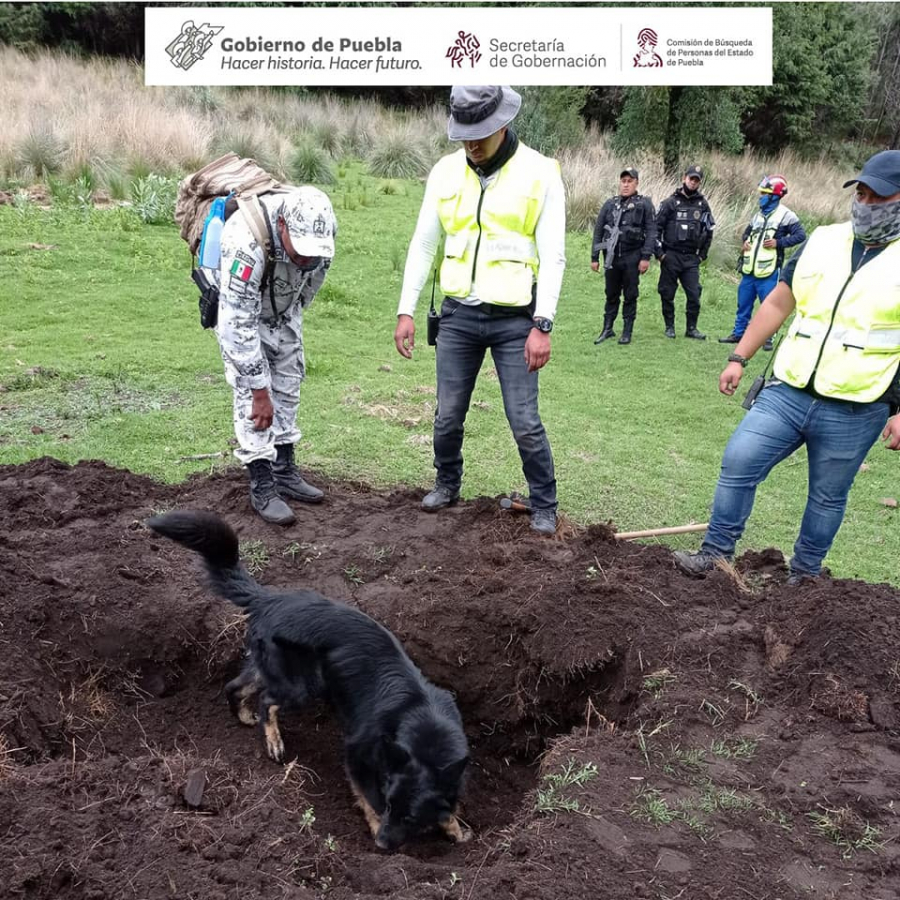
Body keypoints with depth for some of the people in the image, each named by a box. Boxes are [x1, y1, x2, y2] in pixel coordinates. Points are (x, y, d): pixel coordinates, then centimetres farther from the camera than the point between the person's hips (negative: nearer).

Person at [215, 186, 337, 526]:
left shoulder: (318, 234, -25)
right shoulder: (247, 243, -43)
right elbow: (239, 323, -39)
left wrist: (293, 314, 13)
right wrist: (260, 391, -35)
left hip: (283, 306, 6)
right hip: (237, 307, -5)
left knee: (288, 386, 7)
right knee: (251, 393, -13)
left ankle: (285, 473, 18)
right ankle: (262, 488, -7)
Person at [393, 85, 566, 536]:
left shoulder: (540, 172, -7)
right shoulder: (445, 171, 3)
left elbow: (552, 256, -8)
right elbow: (422, 245, 8)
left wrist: (542, 325, -15)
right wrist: (406, 311, 3)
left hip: (514, 319, -3)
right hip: (458, 315, 4)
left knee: (525, 423, -1)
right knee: (447, 416, 11)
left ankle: (544, 505, 18)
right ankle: (447, 484, 36)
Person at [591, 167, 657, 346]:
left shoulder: (645, 204, 0)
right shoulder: (610, 204, 9)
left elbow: (651, 232, -5)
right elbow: (598, 231, 11)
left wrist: (646, 257, -13)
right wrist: (594, 257, 7)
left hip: (632, 257, -3)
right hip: (612, 257, 3)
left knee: (630, 296, 4)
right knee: (611, 295, 11)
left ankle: (627, 331, 12)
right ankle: (607, 329, 20)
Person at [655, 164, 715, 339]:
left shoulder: (702, 204, 8)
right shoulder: (670, 202, -1)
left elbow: (709, 231, 16)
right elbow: (656, 227, -1)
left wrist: (702, 254, 10)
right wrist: (659, 253, -6)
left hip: (691, 258, 2)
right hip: (670, 256, -2)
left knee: (694, 294, -2)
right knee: (667, 294, 3)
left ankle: (691, 328, 9)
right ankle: (669, 327, 17)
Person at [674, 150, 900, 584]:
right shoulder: (823, 241, 8)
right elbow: (777, 304, 12)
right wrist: (738, 358, 7)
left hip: (854, 413, -3)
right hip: (787, 393, 3)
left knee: (828, 497, 11)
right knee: (737, 463, -5)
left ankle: (804, 574, 29)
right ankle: (715, 554, 8)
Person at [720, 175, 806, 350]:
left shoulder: (785, 215, -6)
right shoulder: (759, 214, 15)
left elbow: (800, 235, -9)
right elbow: (747, 231, 29)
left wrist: (778, 242, -17)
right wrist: (745, 242, 8)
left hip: (768, 272, -7)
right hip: (749, 269, 7)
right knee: (743, 304, 13)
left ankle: (767, 338, 9)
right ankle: (738, 333, 25)